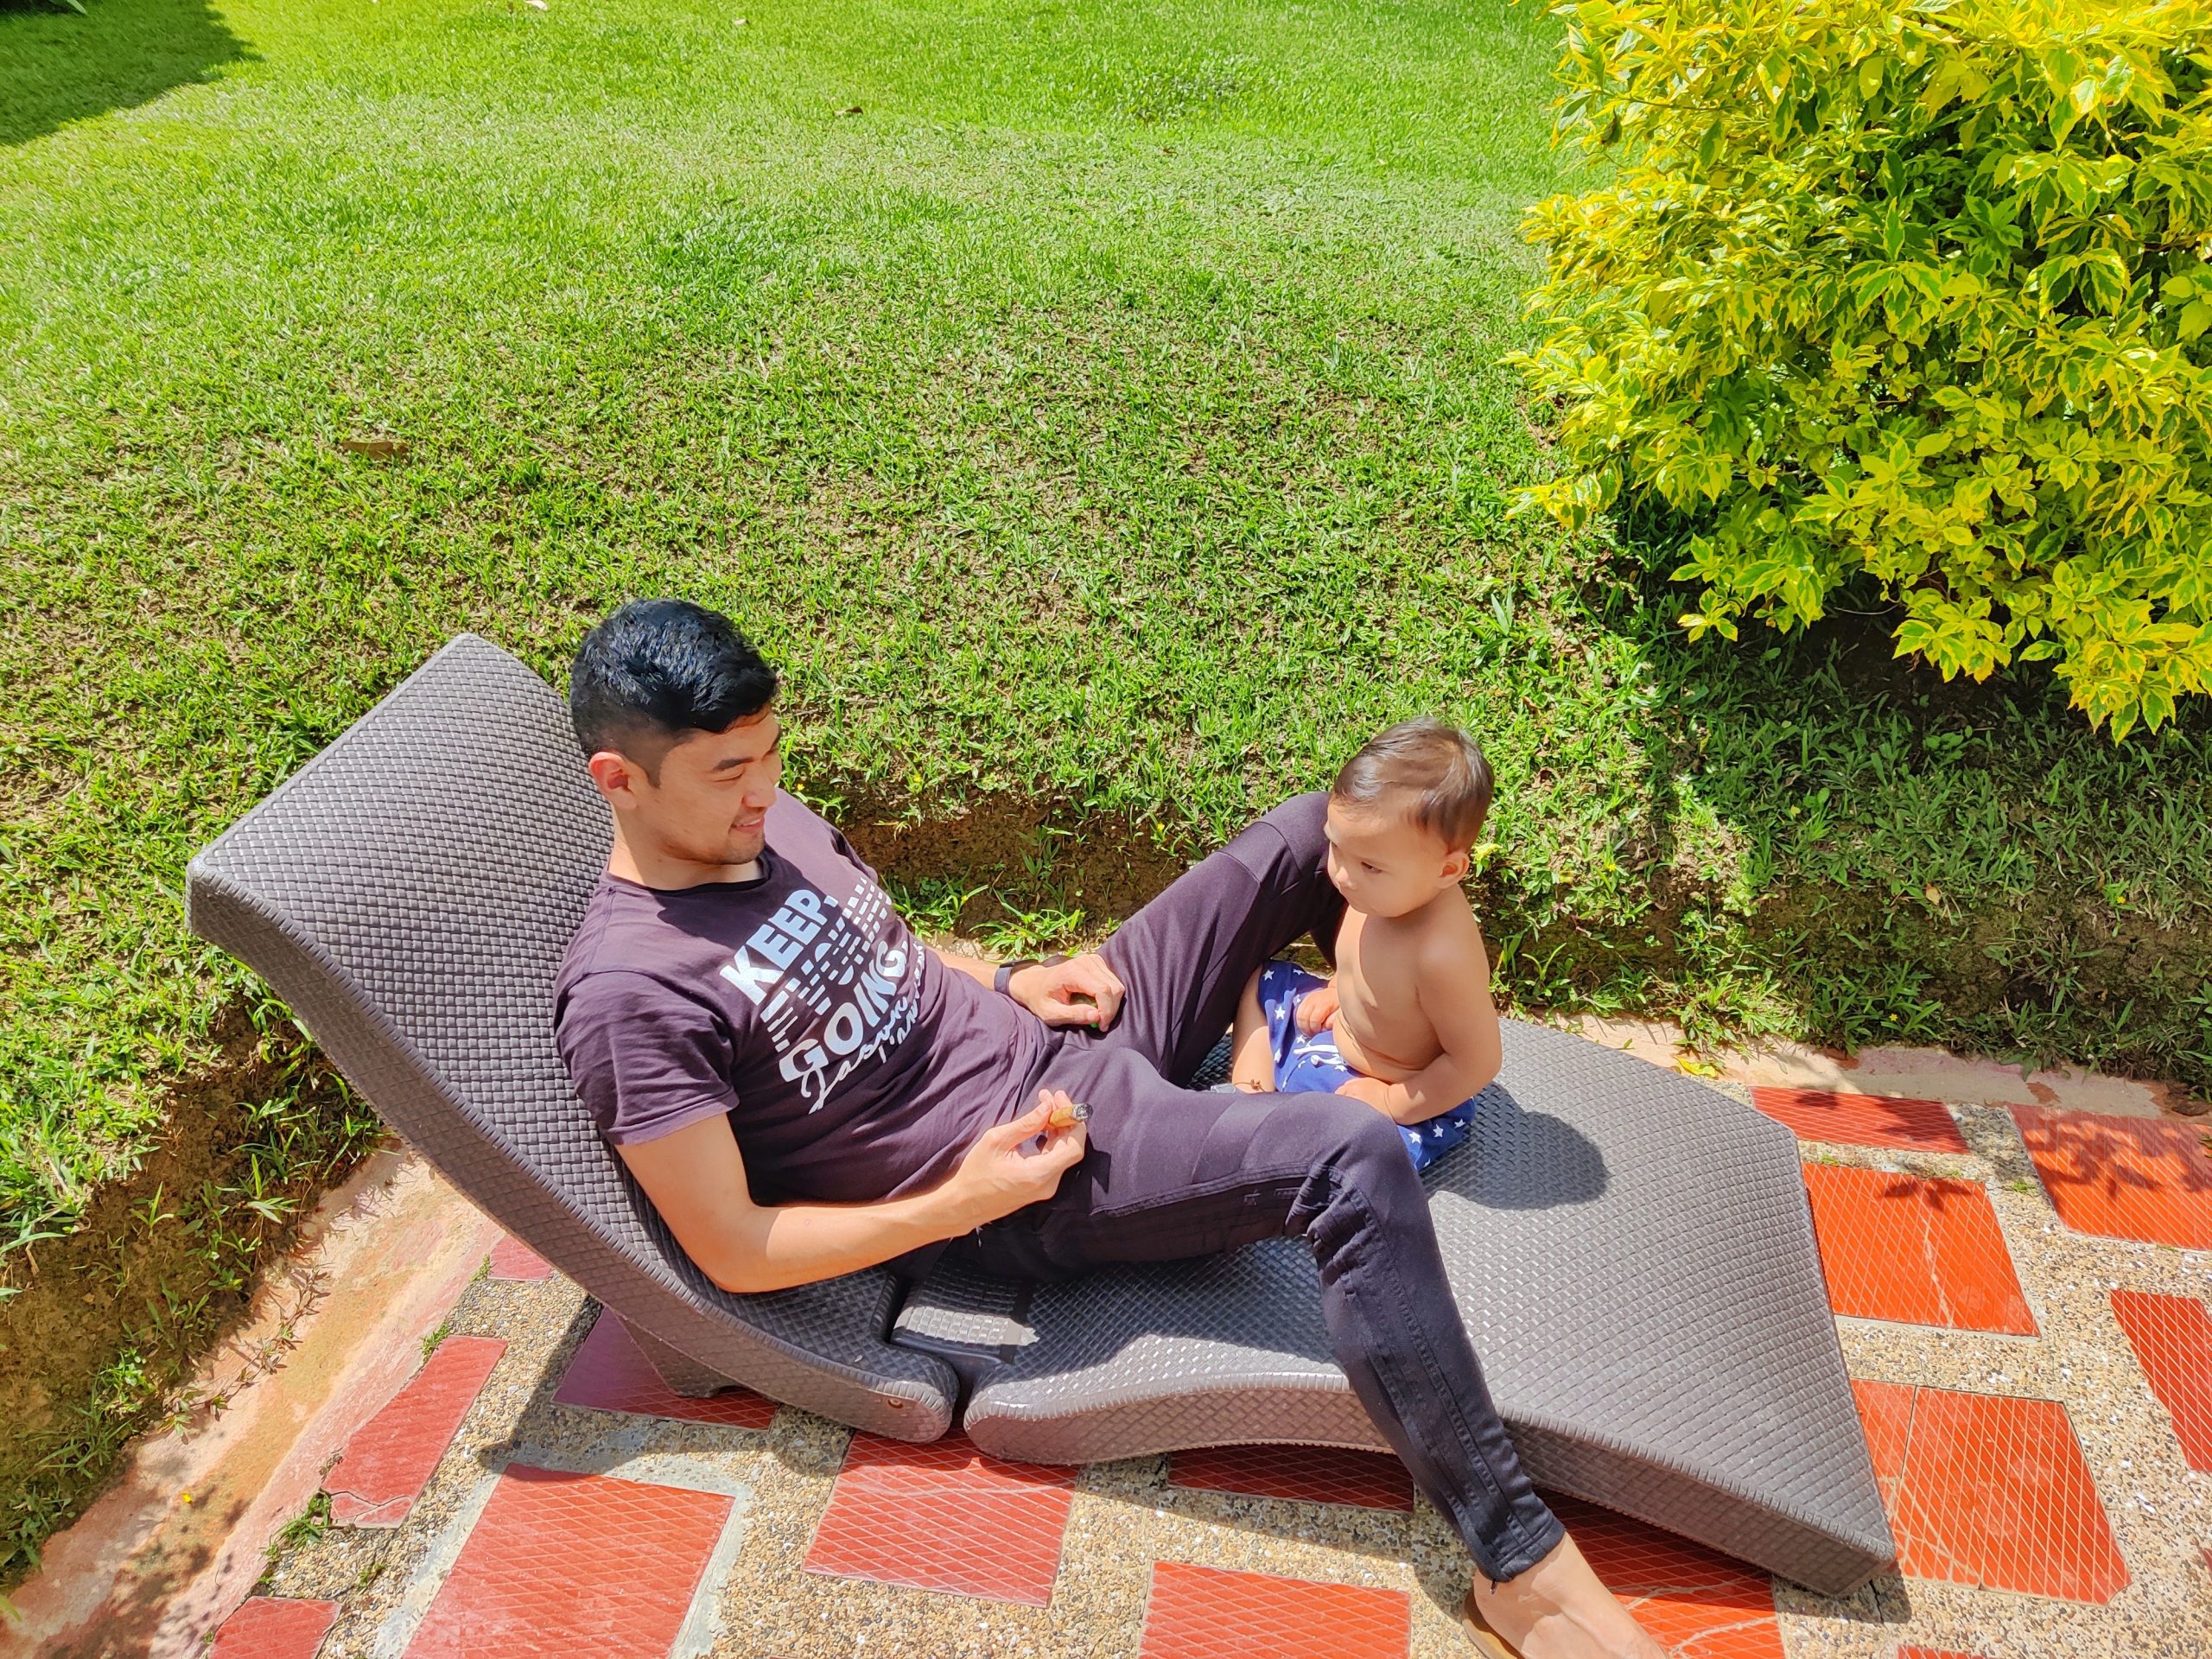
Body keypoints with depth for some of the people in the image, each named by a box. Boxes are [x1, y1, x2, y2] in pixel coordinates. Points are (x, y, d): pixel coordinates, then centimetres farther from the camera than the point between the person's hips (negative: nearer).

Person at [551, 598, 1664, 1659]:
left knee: (1310, 833, 10)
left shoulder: (770, 822, 3)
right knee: (1354, 1158, -31)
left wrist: (1006, 981, 4)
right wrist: (956, 1204, -22)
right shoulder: (628, 999, -22)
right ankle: (1517, 1563, -17)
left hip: (1064, 1037, 9)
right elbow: (736, 1254, -19)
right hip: (1029, 1180, -8)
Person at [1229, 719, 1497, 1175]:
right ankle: (1256, 1096, 8)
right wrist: (1337, 992, 0)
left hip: (1412, 1104, -8)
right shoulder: (1391, 891, -16)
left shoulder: (1444, 954, -40)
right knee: (1260, 981, 17)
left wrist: (1392, 1103, -20)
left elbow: (1476, 1063, -28)